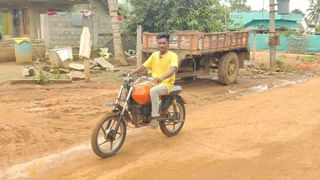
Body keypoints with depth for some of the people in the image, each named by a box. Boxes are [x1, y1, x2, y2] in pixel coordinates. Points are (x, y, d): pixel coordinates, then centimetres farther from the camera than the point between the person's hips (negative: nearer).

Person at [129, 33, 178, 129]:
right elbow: (143, 66, 11)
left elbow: (173, 69, -24)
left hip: (166, 84, -7)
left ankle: (155, 117, -28)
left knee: (153, 91, -37)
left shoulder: (172, 55, -7)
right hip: (153, 83, 7)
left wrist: (162, 77, -43)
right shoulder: (154, 55, 13)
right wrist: (131, 73, -3)